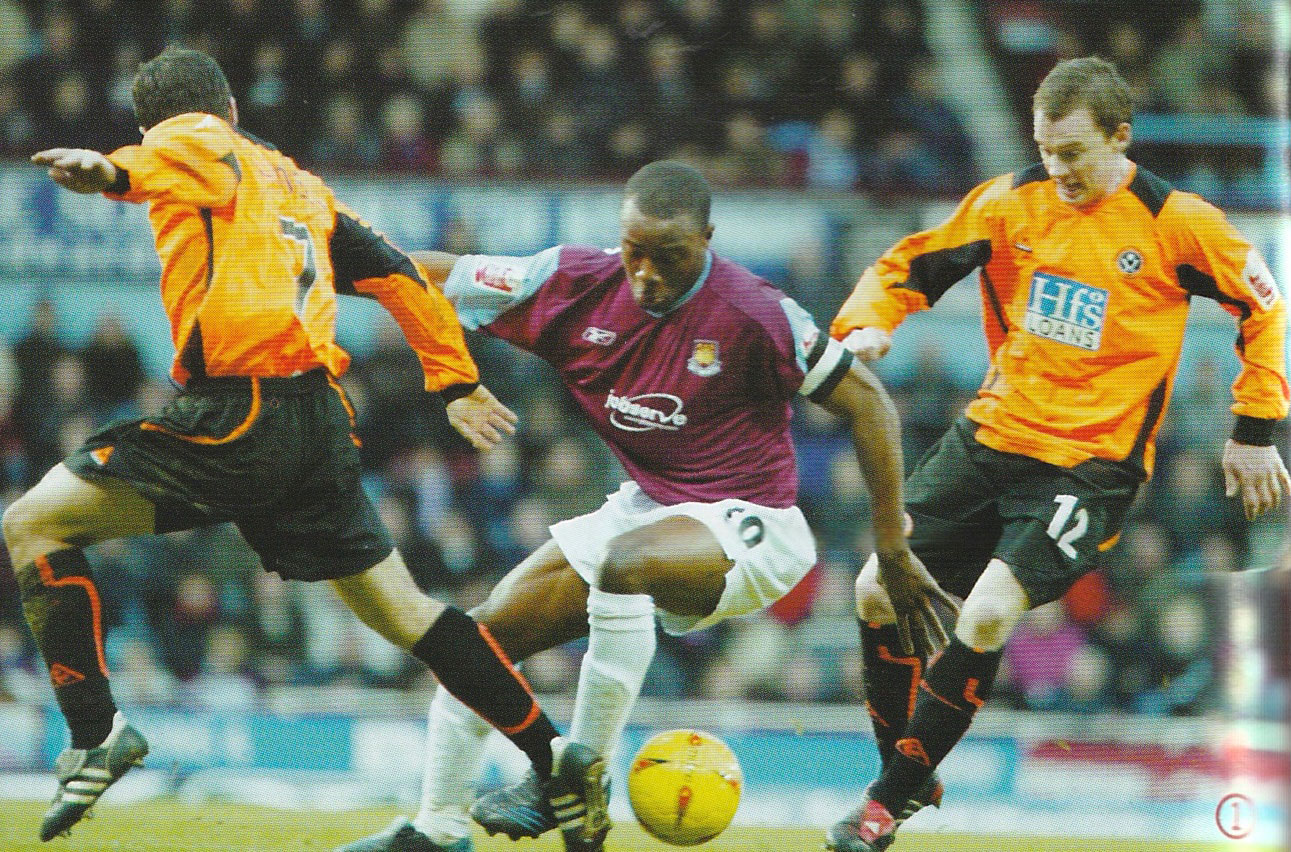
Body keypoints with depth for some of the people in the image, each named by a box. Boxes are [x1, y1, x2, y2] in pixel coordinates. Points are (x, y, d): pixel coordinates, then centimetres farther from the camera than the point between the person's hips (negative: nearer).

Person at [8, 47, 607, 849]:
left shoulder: (186, 142, 6)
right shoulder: (301, 186, 26)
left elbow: (212, 168, -19)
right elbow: (400, 273, 26)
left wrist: (115, 172, -35)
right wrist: (458, 383, 33)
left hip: (235, 414, -7)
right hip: (320, 420, 7)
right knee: (400, 610, 15)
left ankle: (95, 731, -11)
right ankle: (554, 759, 12)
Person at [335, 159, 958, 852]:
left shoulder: (751, 312, -19)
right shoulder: (578, 283, -7)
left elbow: (864, 400, -13)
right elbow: (431, 277, -2)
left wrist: (892, 550, -13)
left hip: (746, 525, -7)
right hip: (648, 508, 7)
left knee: (625, 561, -37)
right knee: (486, 633, 1)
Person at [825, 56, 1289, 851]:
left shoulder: (1174, 222, -9)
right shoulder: (1012, 202, 0)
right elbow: (910, 266, 8)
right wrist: (866, 323, -13)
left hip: (1091, 464, -5)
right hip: (992, 434, 5)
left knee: (987, 615, -22)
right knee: (879, 591, -3)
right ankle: (906, 774, 18)